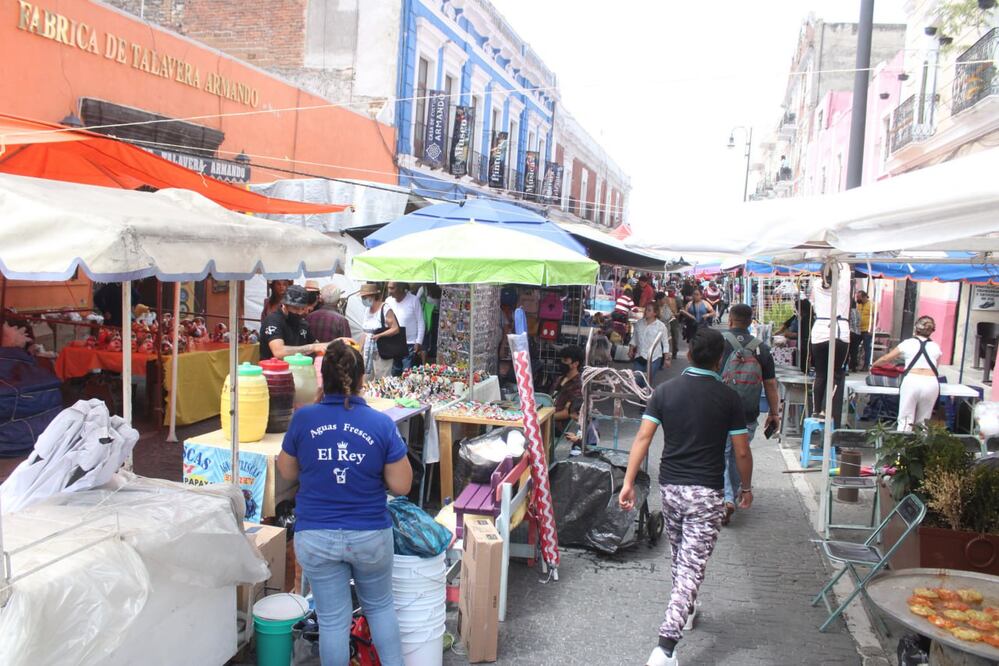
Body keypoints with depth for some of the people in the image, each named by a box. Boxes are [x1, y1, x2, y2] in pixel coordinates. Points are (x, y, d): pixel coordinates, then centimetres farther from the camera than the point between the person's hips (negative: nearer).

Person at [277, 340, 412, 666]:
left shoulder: (303, 418, -10)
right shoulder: (382, 424, -12)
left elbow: (287, 471, 4)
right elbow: (401, 485, -8)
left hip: (315, 537, 0)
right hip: (370, 535, 0)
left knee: (333, 619, 14)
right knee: (380, 606, 23)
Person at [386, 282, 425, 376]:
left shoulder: (414, 300, -10)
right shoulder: (388, 301, 2)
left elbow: (421, 322, -6)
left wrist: (419, 342, -11)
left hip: (410, 344, -4)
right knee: (395, 373, 12)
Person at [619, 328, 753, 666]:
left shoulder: (665, 390, -1)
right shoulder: (729, 398, -6)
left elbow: (643, 437, -9)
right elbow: (742, 452, -3)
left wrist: (629, 481, -8)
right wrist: (746, 487, 13)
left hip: (670, 487, 4)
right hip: (707, 493, -3)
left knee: (678, 556, 25)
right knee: (692, 568, -3)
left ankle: (686, 611, 46)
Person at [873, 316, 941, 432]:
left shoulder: (908, 343, 12)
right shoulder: (936, 347, 18)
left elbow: (886, 359, 17)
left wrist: (874, 365, 36)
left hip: (912, 381, -2)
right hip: (931, 382, 2)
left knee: (905, 421, 1)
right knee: (922, 422, 12)